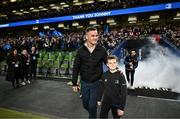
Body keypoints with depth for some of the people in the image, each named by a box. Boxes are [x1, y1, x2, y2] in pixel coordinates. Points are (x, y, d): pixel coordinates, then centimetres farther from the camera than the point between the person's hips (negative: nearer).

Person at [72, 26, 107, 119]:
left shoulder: (101, 50, -10)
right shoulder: (81, 50, -8)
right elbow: (76, 68, -2)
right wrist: (74, 83, -1)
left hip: (96, 83, -2)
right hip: (84, 83, 2)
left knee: (92, 106, 5)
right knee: (85, 105, 19)